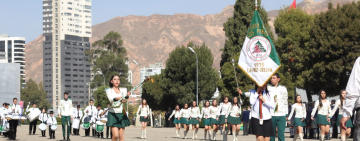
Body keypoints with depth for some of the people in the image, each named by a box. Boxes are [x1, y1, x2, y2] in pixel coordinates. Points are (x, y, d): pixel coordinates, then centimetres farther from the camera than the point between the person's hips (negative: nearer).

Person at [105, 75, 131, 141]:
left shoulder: (122, 91, 11)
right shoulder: (109, 90, 0)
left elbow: (125, 97, -13)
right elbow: (111, 99, -21)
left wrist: (127, 95, -38)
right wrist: (120, 98, -41)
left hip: (121, 114, 3)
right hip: (113, 114, -3)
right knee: (115, 135, -14)